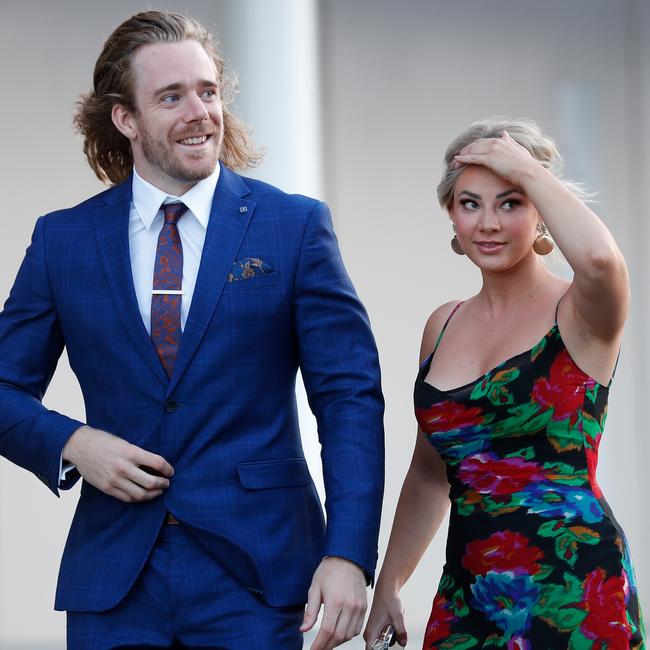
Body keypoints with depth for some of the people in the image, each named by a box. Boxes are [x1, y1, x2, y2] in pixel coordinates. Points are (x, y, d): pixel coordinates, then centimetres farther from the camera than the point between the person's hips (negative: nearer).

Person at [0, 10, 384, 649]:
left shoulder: (294, 226, 1)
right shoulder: (63, 239, 6)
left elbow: (350, 397, -3)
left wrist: (348, 554, -13)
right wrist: (71, 443, -10)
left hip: (254, 575, -1)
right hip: (115, 586, 2)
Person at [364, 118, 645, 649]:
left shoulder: (578, 314, -7)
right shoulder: (444, 325, 11)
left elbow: (600, 258, -32)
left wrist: (527, 169, -17)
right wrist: (387, 586, 16)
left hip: (572, 596, -5)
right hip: (467, 598, 6)